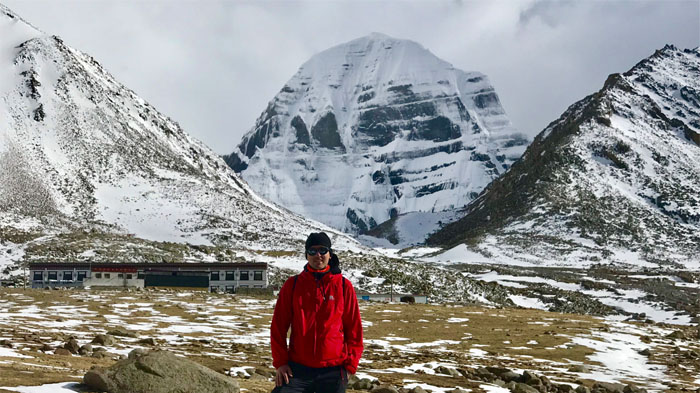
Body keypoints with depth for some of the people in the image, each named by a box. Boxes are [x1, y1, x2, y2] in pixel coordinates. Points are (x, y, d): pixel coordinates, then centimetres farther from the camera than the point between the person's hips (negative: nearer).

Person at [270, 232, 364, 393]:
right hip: (297, 369, 0)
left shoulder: (344, 286, 3)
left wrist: (350, 365, 0)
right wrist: (280, 362, -2)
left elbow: (354, 329, 6)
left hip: (333, 370, 0)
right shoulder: (292, 285, 4)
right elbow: (278, 326, 5)